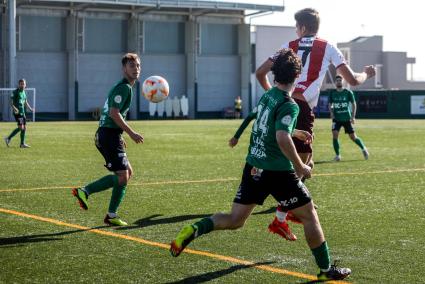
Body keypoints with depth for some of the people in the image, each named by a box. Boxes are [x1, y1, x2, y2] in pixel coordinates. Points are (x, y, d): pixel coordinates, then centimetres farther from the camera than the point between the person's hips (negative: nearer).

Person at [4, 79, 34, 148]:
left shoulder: (24, 92, 15)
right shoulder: (15, 92, -8)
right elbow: (11, 101, -14)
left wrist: (30, 109, 11)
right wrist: (14, 108, -31)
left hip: (22, 112, 8)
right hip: (17, 112, -8)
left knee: (24, 128, 5)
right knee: (21, 127, -15)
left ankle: (22, 144, 10)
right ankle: (8, 138, -3)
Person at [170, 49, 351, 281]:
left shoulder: (266, 96, 9)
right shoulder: (289, 105, -16)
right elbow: (282, 139, -30)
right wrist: (300, 167, -19)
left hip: (254, 166, 7)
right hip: (278, 172, -7)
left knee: (234, 220, 11)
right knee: (309, 216, 9)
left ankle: (194, 230, -13)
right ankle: (326, 270, 17)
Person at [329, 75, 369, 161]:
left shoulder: (348, 92, -3)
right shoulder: (332, 93, 3)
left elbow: (354, 104, 2)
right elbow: (330, 105, 14)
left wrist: (353, 116, -6)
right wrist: (331, 113, -4)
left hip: (347, 118, -1)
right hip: (336, 119, 1)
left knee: (353, 137, 2)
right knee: (335, 135, -17)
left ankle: (363, 148, 29)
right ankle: (337, 155, -3)